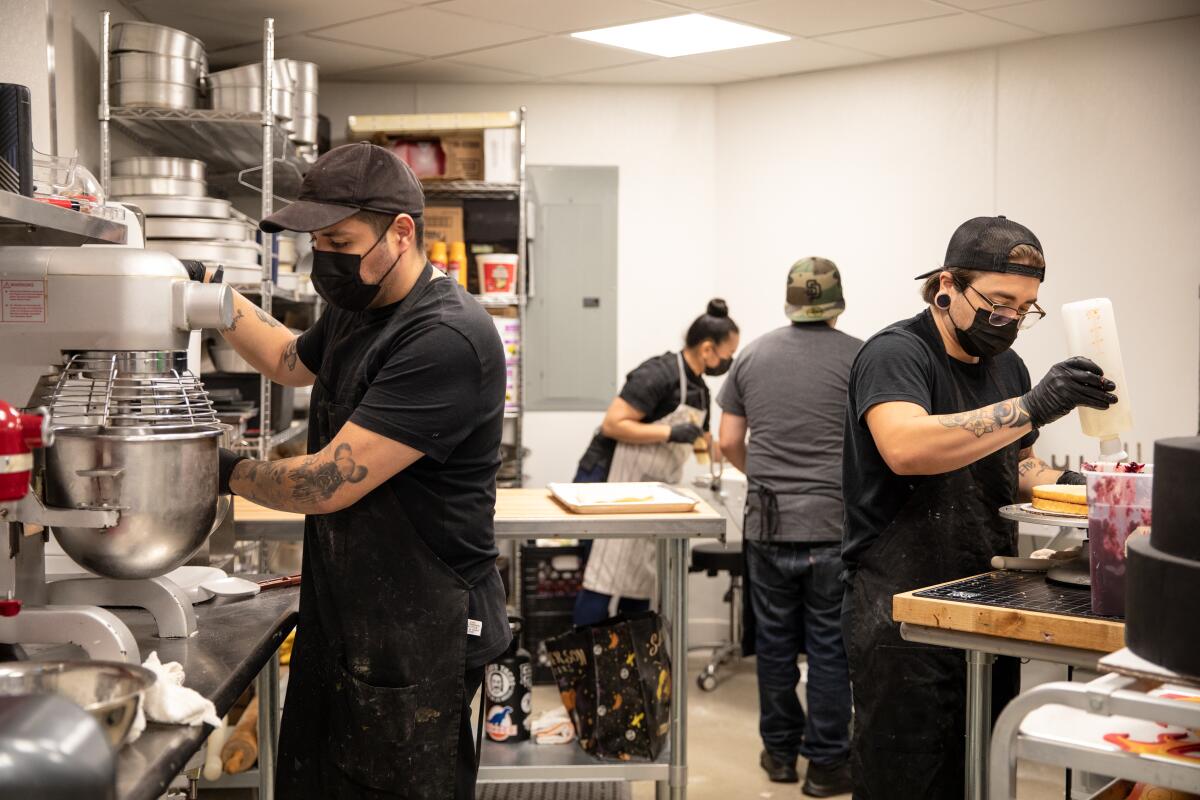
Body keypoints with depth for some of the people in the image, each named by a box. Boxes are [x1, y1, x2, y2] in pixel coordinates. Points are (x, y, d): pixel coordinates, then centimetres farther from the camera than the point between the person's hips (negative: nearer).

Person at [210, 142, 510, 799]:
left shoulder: (447, 339, -24)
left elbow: (330, 484, -24)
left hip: (418, 636, -9)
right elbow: (291, 361, 32)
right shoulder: (355, 310, 8)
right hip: (338, 618, 9)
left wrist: (227, 472, -7)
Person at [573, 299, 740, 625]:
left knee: (641, 581, 11)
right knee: (604, 579, -9)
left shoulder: (699, 390, 13)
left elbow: (707, 444, 26)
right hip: (609, 485, -9)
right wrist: (670, 433, -21)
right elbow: (612, 424, -21)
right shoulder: (659, 375, -16)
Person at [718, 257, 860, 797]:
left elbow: (728, 443, 8)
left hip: (768, 526, 3)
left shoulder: (752, 355, 6)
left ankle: (780, 752, 24)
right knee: (829, 646, 5)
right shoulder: (860, 358, -5)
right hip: (835, 528, -3)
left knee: (775, 642, 13)